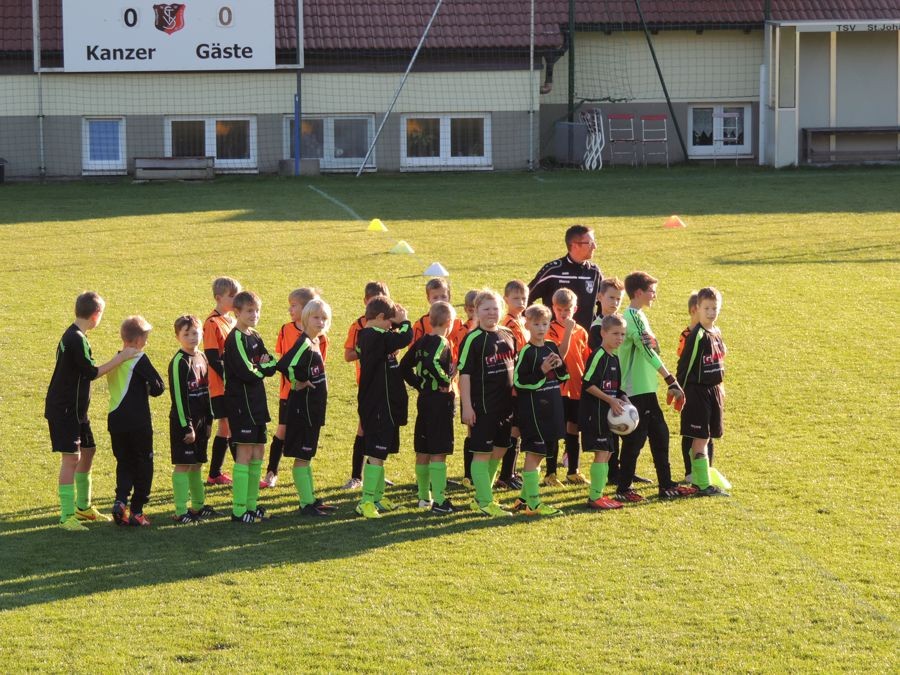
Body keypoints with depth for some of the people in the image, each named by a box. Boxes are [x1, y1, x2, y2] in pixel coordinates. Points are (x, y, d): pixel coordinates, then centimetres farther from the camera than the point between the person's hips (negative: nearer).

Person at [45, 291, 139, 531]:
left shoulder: (73, 336, 13)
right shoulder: (76, 339, -20)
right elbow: (92, 372, -21)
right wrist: (121, 358, -18)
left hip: (75, 410, 11)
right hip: (64, 409, -11)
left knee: (87, 451, 18)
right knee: (71, 457, -13)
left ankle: (83, 507, 31)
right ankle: (67, 516, -12)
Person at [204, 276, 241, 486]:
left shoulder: (231, 321, 14)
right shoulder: (213, 323, -13)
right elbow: (213, 359, -17)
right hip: (221, 387, -9)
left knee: (225, 428, 12)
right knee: (233, 428, -8)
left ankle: (214, 474, 20)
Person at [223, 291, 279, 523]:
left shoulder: (255, 337, 14)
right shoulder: (236, 339, -14)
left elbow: (272, 366, 7)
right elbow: (247, 373, -22)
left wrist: (260, 367, -14)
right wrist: (262, 368, -3)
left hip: (256, 402, 9)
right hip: (240, 402, -9)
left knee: (258, 451, 11)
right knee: (245, 453, -7)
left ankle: (251, 504, 19)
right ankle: (239, 511, -4)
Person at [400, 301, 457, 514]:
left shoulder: (422, 342, 7)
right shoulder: (443, 344, -15)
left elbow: (404, 366, 12)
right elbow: (433, 362, -34)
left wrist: (419, 384, 14)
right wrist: (446, 382, -22)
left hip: (424, 398, 8)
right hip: (440, 400, -8)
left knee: (423, 451, 14)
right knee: (438, 452, -6)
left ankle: (424, 496, 24)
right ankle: (439, 501, -7)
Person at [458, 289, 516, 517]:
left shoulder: (508, 336, 10)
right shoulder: (473, 339, -9)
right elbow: (464, 373, -11)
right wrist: (467, 406, -16)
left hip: (505, 403, 7)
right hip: (482, 404, -7)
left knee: (499, 450, 13)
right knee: (482, 452, -3)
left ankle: (481, 498, 24)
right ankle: (485, 503, 1)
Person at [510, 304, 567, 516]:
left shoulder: (551, 347, 10)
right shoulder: (526, 352, -10)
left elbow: (562, 378, 17)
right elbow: (518, 382, -16)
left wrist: (560, 367, -3)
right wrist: (541, 372, -22)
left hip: (551, 409, 8)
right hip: (532, 409, -8)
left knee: (539, 454, 14)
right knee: (533, 454, -5)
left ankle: (524, 498, 25)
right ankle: (532, 504, -2)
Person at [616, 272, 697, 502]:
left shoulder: (637, 316, 15)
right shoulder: (634, 316, -16)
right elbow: (648, 352, -25)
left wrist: (670, 383, 17)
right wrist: (671, 381, -28)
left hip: (646, 390, 10)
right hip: (636, 390, -10)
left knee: (660, 434, 11)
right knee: (635, 439, -3)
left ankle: (666, 485, 17)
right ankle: (623, 489, 4)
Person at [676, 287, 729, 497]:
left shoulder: (716, 333, 10)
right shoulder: (697, 336, -15)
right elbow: (684, 365, -13)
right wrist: (680, 392, -13)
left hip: (714, 391, 8)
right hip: (697, 392, -8)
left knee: (705, 438, 12)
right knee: (700, 439, -5)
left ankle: (697, 480, 20)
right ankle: (703, 485, -4)